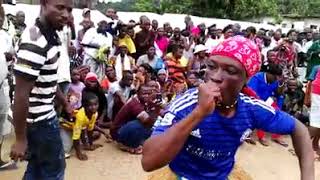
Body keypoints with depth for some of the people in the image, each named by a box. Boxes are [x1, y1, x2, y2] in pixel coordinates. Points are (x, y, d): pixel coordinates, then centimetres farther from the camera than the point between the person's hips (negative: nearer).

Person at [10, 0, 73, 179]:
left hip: (45, 115, 9)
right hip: (39, 121, -9)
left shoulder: (51, 35, 5)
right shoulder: (35, 42, -26)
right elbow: (21, 94, -26)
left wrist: (64, 102, 22)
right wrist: (21, 139, -21)